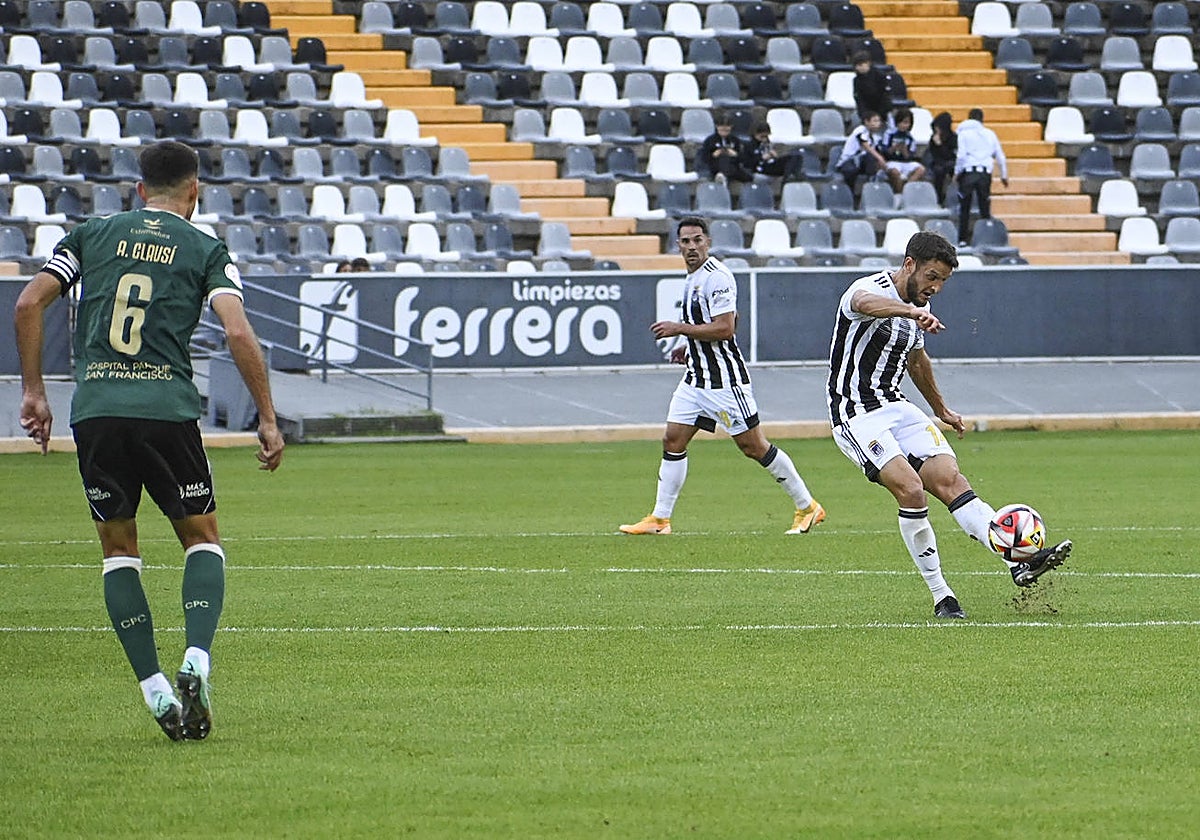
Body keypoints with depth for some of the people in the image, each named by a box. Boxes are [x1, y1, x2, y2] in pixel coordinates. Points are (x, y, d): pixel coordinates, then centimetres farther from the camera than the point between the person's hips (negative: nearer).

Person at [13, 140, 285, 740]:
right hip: (167, 408, -2)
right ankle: (196, 662, -8)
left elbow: (28, 304, 6)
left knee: (118, 549, 15)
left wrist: (32, 391, 13)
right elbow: (238, 333, -5)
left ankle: (153, 687, 4)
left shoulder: (92, 235, 15)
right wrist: (267, 419, 0)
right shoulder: (205, 250, 8)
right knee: (202, 537, 15)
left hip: (93, 409, 2)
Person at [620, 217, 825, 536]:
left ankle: (808, 507, 7)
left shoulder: (717, 277, -16)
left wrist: (679, 329, -20)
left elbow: (725, 328, -23)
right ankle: (660, 519, 9)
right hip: (696, 377, 9)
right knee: (672, 441, 4)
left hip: (724, 377, -9)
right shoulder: (692, 278, 14)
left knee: (753, 445, -4)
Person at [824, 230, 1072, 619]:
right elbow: (865, 303, -43)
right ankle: (941, 598, -15)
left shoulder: (918, 308, 12)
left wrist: (941, 410, 42)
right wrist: (911, 311, -63)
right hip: (856, 414, -7)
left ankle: (1019, 563, -21)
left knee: (949, 480, -11)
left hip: (895, 405, 8)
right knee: (910, 489, -23)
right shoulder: (871, 289, -15)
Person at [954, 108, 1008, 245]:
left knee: (964, 208, 3)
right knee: (985, 208, 6)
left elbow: (961, 155, -8)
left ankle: (962, 238, -1)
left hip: (968, 172, -2)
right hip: (985, 172, 2)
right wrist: (1004, 175, 23)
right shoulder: (990, 134, 12)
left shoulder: (964, 133, 2)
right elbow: (1000, 157, 13)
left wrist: (957, 172, 3)